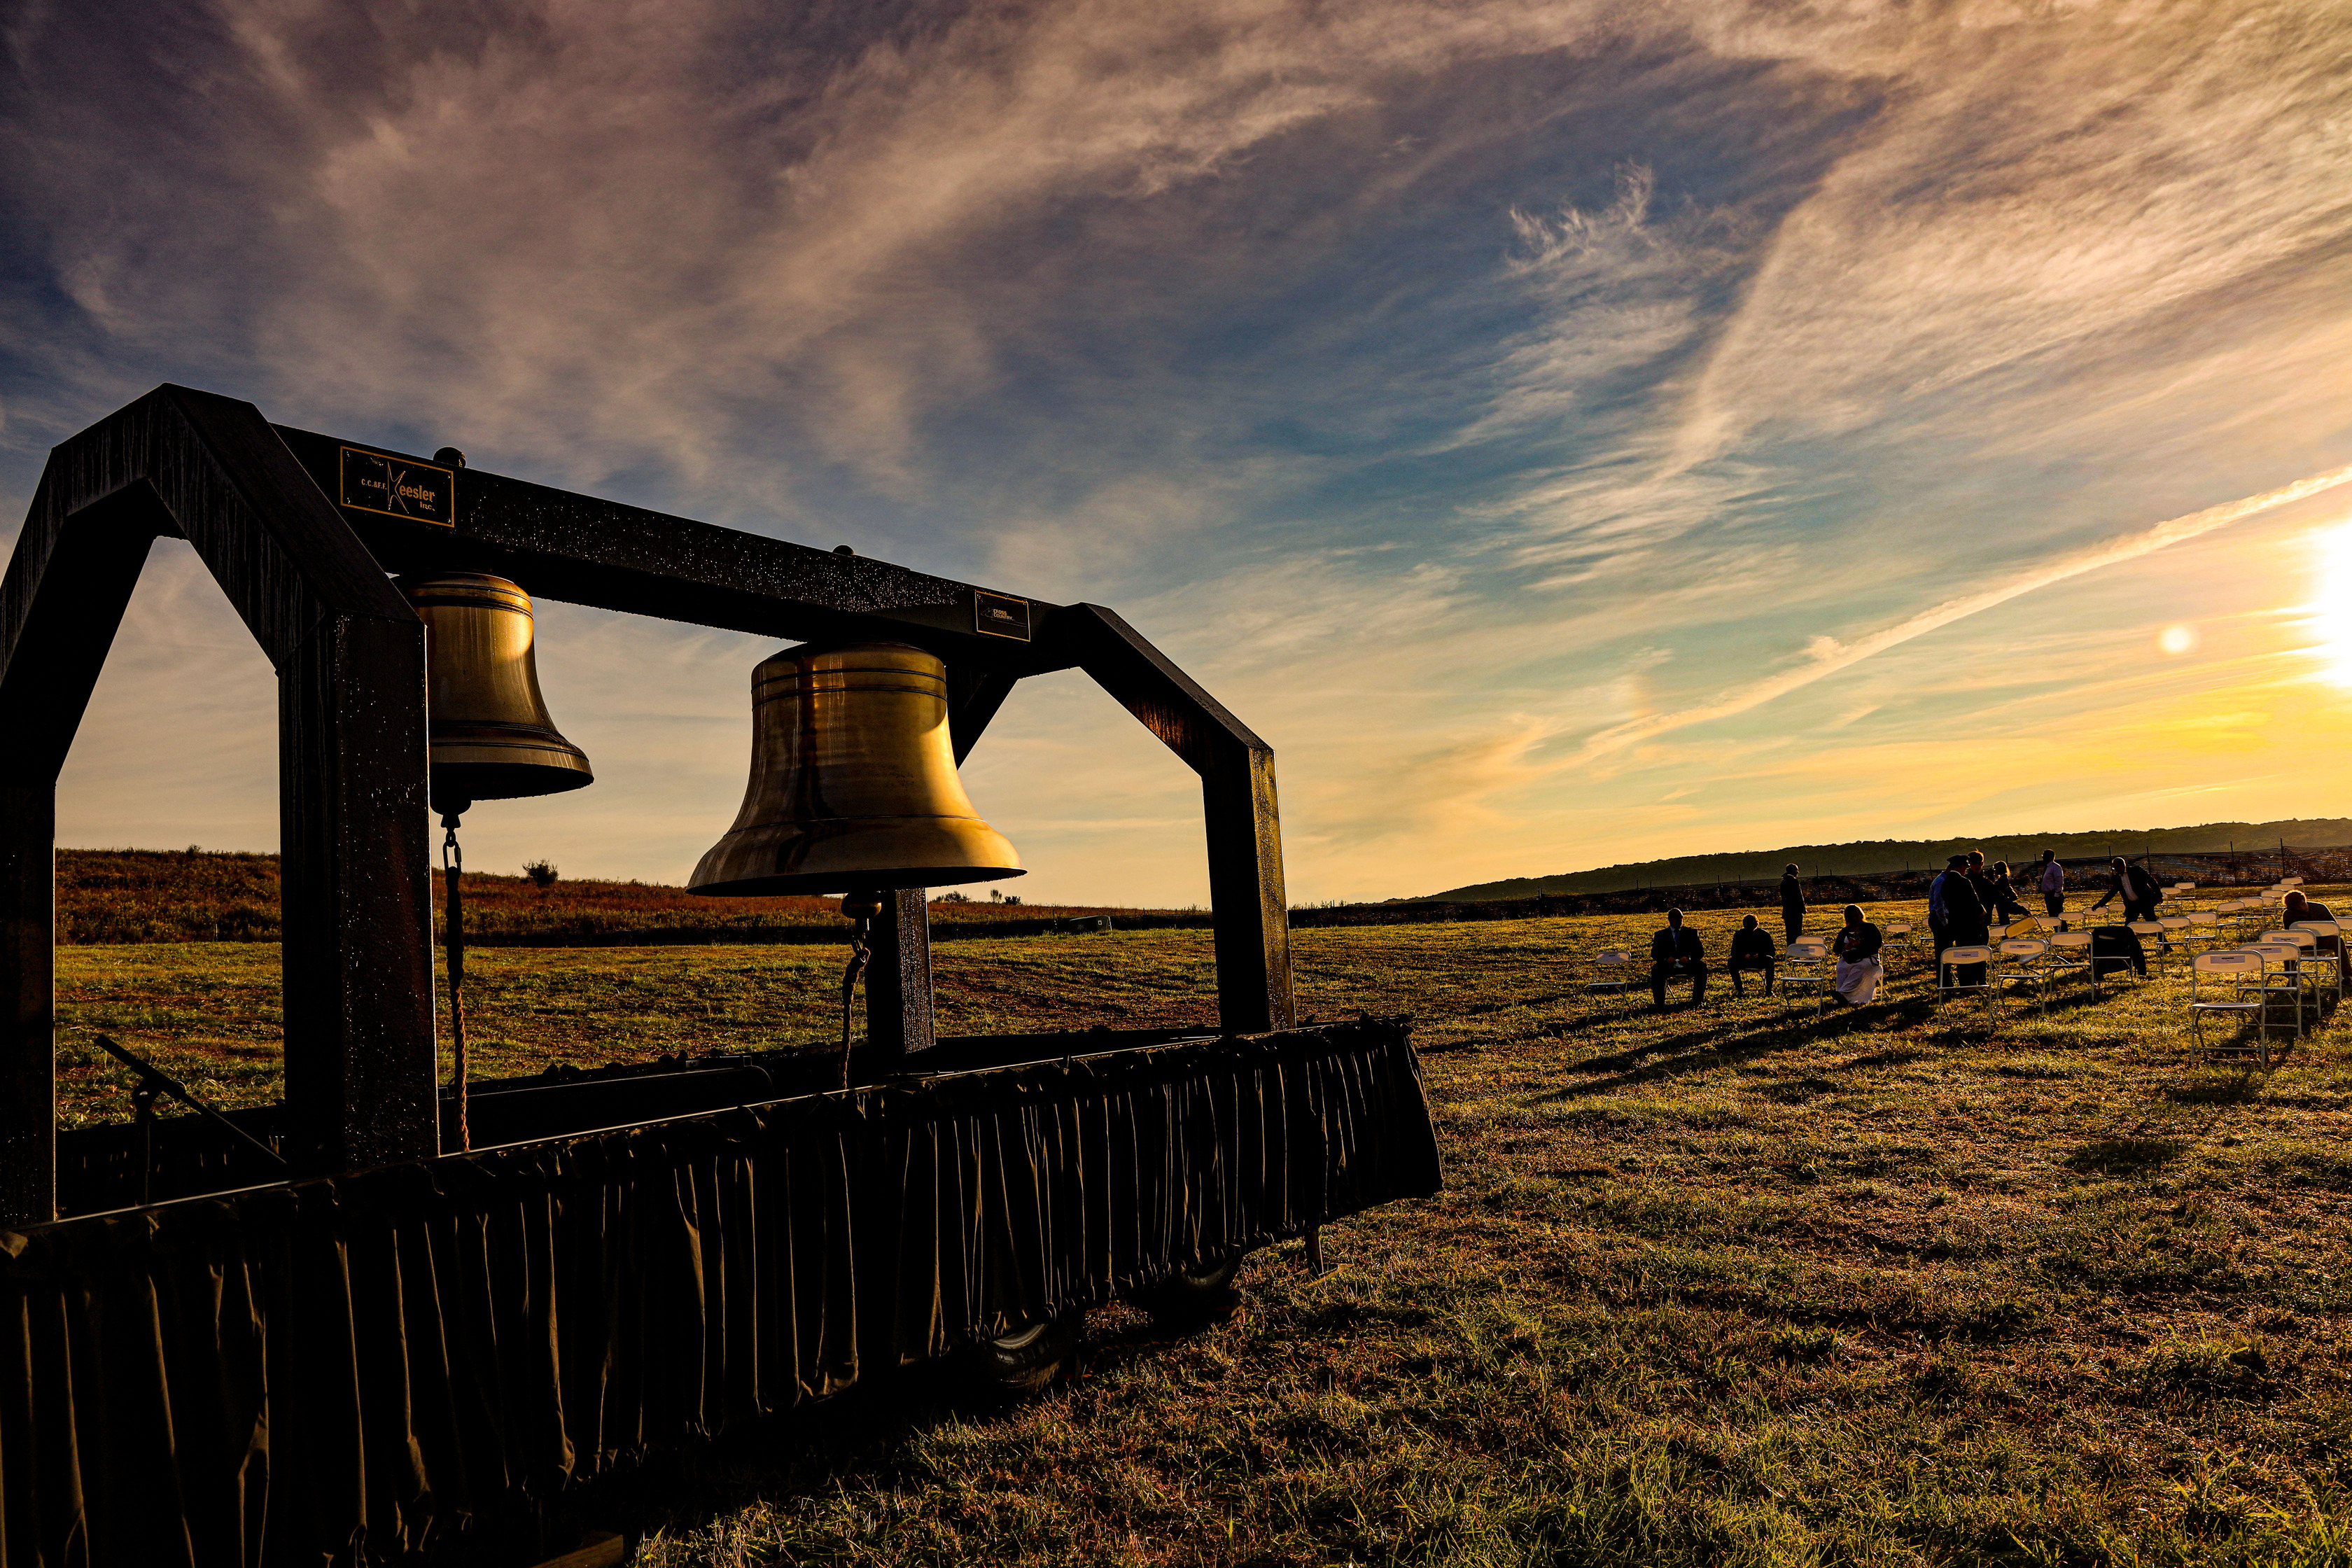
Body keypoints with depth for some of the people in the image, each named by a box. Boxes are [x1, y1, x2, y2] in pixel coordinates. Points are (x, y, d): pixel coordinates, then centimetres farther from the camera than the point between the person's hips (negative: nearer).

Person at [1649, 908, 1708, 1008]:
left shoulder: (1691, 933, 14)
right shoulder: (1661, 935, 13)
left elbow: (1700, 952, 3)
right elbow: (1654, 953, 1)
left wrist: (1688, 958, -19)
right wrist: (1666, 959, -22)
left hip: (1688, 966, 1)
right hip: (1668, 967, -1)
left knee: (1702, 966, -28)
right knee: (1656, 969, -32)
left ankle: (1697, 1001, -25)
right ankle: (1659, 1002, -31)